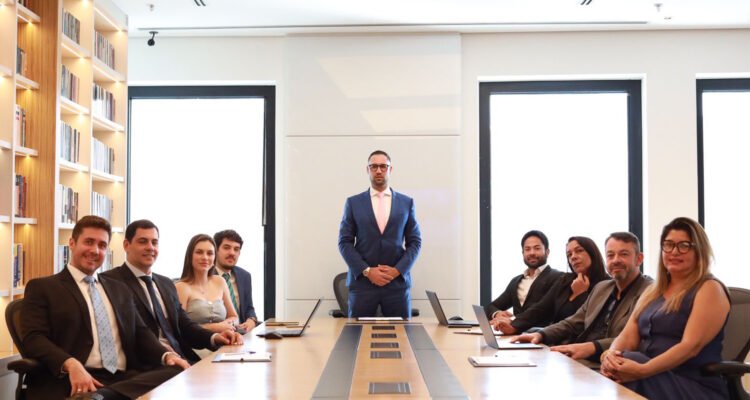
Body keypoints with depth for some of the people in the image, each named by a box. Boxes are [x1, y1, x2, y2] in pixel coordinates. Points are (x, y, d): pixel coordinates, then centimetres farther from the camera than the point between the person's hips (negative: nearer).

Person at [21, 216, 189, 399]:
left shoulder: (120, 289, 26)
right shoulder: (42, 287, 10)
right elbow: (33, 338, -3)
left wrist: (167, 355, -1)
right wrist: (71, 364, -22)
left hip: (125, 379, 6)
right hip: (74, 383, -6)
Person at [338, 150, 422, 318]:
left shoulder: (406, 202, 9)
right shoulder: (353, 203, 6)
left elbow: (415, 242, 7)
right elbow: (345, 242, 2)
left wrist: (398, 270, -7)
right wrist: (367, 271, -10)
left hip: (398, 281, 1)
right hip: (362, 281, -1)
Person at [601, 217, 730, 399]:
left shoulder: (709, 289, -3)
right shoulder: (652, 292, 18)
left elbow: (691, 346, -15)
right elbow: (628, 336, 10)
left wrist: (642, 371, -28)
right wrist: (611, 354, -15)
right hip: (653, 378, 5)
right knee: (607, 378, -28)